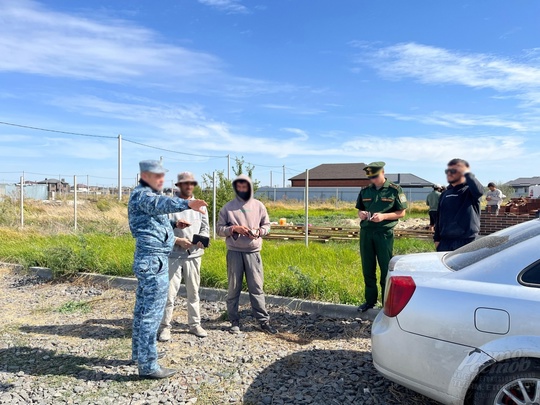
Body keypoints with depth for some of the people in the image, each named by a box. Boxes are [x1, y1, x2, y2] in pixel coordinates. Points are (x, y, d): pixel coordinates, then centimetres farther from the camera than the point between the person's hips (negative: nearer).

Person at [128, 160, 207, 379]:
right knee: (152, 312, -5)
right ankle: (148, 365, 2)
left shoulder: (148, 195, 18)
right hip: (153, 261, -11)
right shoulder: (141, 195, -15)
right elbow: (161, 203, -38)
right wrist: (186, 204, -56)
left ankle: (140, 352, 32)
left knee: (143, 309, 19)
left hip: (147, 258, 11)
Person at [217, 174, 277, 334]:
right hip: (234, 252, -1)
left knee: (256, 287, 3)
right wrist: (234, 229, -15)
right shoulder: (228, 207, 2)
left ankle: (264, 321, 10)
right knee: (234, 288, 6)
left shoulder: (258, 206, 6)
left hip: (253, 252, 1)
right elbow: (219, 229, 2)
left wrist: (259, 231, -10)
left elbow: (267, 225, 11)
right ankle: (234, 322, 17)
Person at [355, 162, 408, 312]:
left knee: (386, 268, 1)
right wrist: (361, 214, -5)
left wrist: (383, 216, -17)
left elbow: (401, 213, -3)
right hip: (366, 232, 4)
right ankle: (370, 300, 24)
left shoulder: (395, 190, -2)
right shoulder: (365, 191, 10)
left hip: (384, 233, -4)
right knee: (367, 268, 10)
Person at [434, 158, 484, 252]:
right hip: (445, 242, 6)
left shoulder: (469, 191, -3)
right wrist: (437, 239, 15)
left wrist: (467, 174, -16)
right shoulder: (445, 194, 15)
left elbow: (479, 190, -29)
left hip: (467, 242, -5)